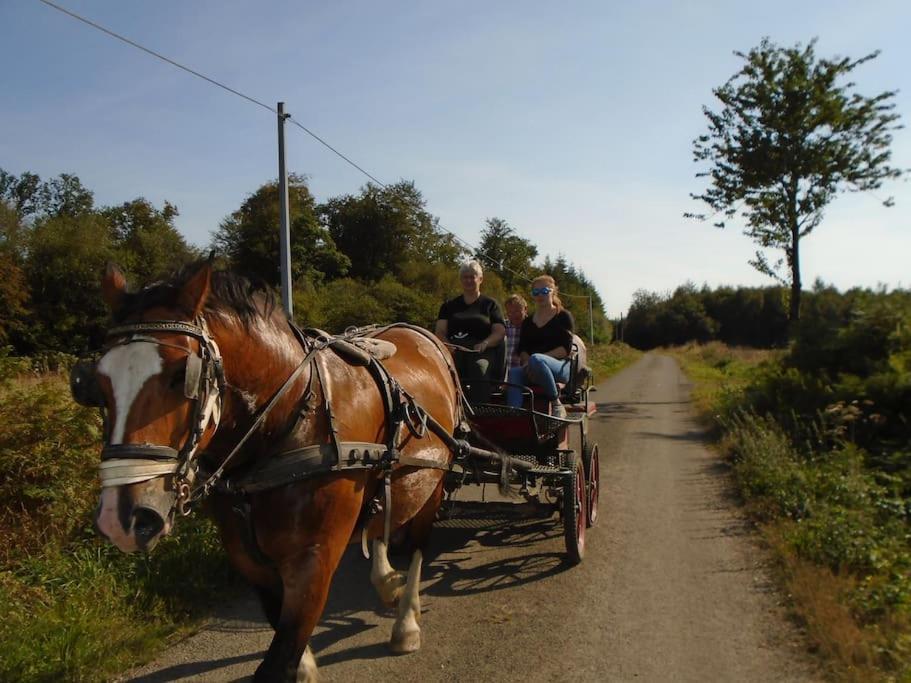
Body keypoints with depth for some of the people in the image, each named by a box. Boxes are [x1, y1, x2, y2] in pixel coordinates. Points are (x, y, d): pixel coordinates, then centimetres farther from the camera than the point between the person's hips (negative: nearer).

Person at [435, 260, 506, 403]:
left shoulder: (490, 304, 21)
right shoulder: (449, 305, 26)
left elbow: (500, 332, 9)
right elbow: (439, 331, 15)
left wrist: (485, 344, -12)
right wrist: (448, 345, -9)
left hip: (481, 351, -1)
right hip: (454, 350, 1)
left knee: (480, 367, -39)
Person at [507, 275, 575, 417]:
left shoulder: (563, 316, 8)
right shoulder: (528, 322, 22)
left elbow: (566, 348, -4)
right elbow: (522, 349, 14)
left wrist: (536, 359, -16)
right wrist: (527, 362, -11)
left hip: (561, 367, -4)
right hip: (532, 371, 4)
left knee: (536, 359, -37)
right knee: (513, 373, -30)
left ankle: (556, 403, -22)